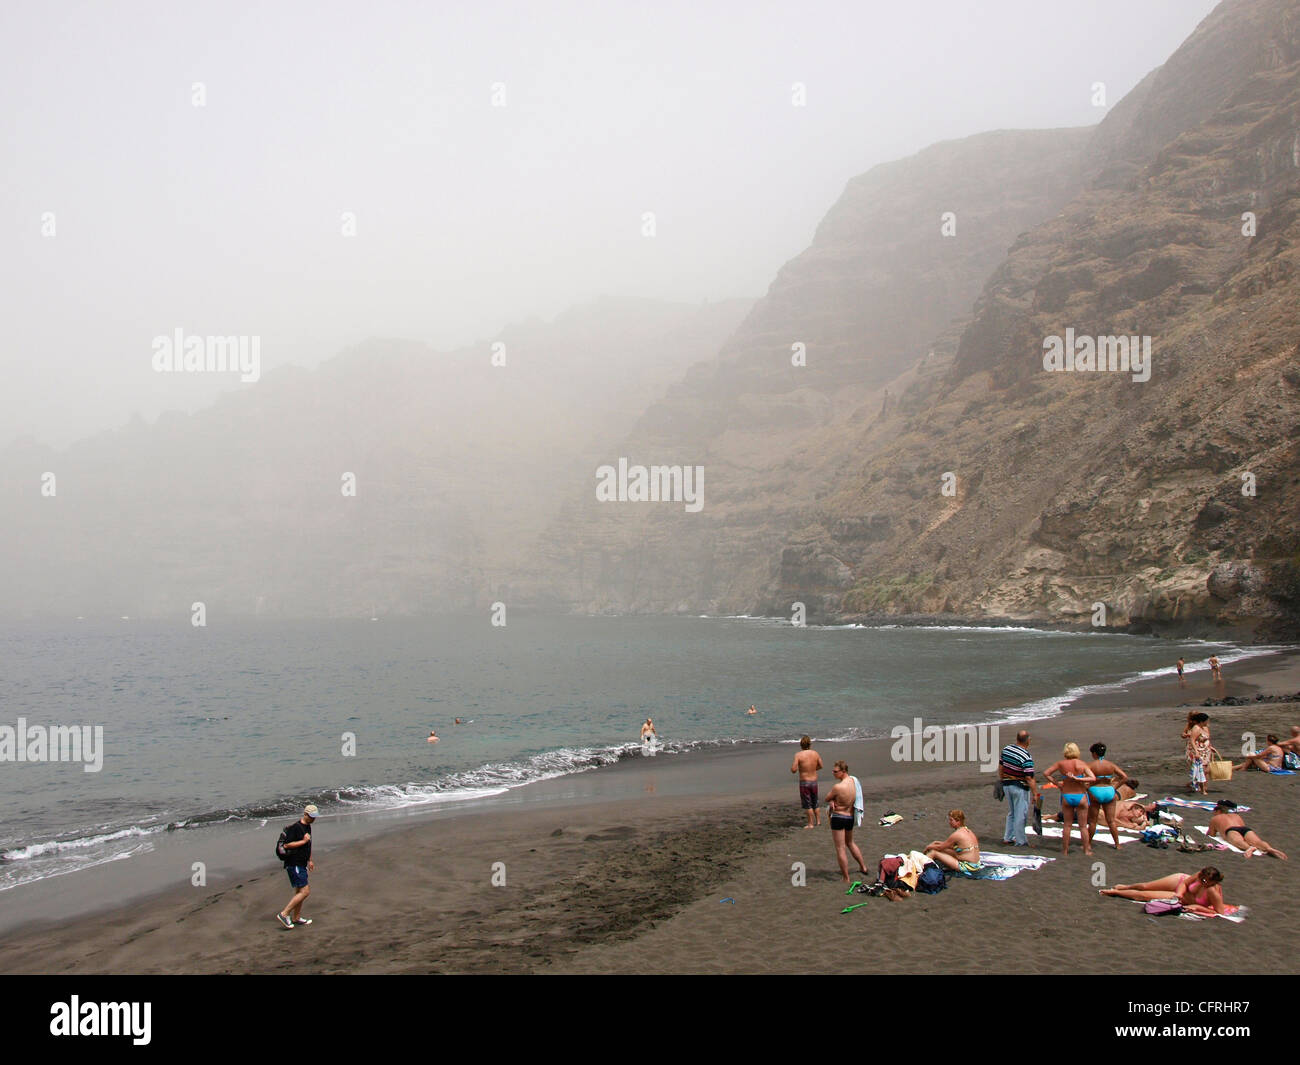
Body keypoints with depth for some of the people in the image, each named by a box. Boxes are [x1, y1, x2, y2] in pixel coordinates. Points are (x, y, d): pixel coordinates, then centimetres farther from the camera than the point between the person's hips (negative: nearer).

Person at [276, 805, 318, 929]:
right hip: (294, 864, -10)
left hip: (301, 864, 10)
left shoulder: (308, 826, 14)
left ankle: (296, 918, 26)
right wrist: (303, 841, -20)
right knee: (305, 891, -14)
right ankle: (284, 914, -9)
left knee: (300, 891, 15)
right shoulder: (295, 827, -17)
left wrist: (310, 860, 30)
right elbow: (286, 845, -22)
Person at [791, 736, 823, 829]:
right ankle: (818, 821, 27)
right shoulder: (815, 754, -3)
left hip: (804, 782, -4)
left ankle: (811, 824, 9)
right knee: (815, 803, 21)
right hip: (814, 781, 4)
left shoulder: (798, 755, -16)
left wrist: (791, 768, 4)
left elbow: (794, 770, -19)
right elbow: (820, 766, 10)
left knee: (808, 805, 6)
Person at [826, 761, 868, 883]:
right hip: (851, 817, 8)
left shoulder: (838, 787, -26)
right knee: (850, 843, 29)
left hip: (838, 818, -8)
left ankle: (846, 879, 8)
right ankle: (863, 867, 41)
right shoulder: (854, 780, -2)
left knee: (840, 849, 3)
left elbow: (827, 799, -11)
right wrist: (833, 802, -8)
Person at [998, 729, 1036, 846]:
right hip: (1020, 788, -7)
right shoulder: (1026, 757, -22)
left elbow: (1000, 767, 9)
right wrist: (1035, 794, -14)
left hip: (1007, 785, 7)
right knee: (1021, 815, 4)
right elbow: (1029, 778, -21)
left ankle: (1008, 837, 24)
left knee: (1011, 813, 21)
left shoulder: (1006, 749, -1)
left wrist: (1002, 782, 22)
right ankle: (1020, 841, 10)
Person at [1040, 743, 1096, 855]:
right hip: (1081, 796, -1)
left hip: (1066, 796, 1)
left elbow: (1046, 774, -3)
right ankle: (1087, 850, 14)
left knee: (1067, 825, 11)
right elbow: (1093, 778, -16)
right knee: (1083, 826, 10)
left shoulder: (1061, 764, -5)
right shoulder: (1082, 764, -7)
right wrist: (1077, 779, -16)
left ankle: (1065, 850, 15)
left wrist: (1057, 784, 0)